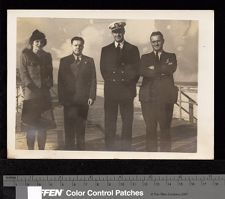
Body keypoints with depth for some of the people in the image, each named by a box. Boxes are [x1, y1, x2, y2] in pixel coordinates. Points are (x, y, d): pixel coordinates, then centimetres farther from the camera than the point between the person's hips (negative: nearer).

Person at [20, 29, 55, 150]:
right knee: (30, 126, -3)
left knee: (43, 126, 3)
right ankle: (30, 150, 2)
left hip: (44, 94, 4)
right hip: (30, 94, -4)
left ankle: (42, 150, 10)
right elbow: (23, 73, -1)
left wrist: (48, 84, 1)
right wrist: (31, 86, -12)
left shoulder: (47, 56, 16)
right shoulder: (25, 55, 5)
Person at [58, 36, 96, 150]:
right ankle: (69, 148, 7)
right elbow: (60, 81, 3)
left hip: (83, 99, 1)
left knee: (81, 127, 8)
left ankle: (81, 148, 17)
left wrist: (91, 97, -4)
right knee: (69, 126, 1)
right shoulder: (64, 61, 7)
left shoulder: (89, 61, 10)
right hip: (69, 99, -1)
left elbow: (93, 80, 5)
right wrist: (61, 98, -5)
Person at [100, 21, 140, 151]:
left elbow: (136, 70, 8)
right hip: (110, 91, 1)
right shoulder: (106, 50, 12)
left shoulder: (133, 49, 9)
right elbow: (103, 70, 11)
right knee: (110, 122, 0)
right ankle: (110, 148, 5)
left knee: (127, 123, -1)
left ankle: (126, 148, 4)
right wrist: (111, 82, 2)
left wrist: (130, 84, 0)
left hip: (127, 90, -1)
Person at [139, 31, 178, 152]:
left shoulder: (171, 56, 16)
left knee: (165, 128, -2)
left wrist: (154, 68, -3)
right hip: (148, 96, 1)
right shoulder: (145, 57, 16)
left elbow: (171, 69, -6)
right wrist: (161, 71, -7)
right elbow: (142, 71, -4)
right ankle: (151, 151, 6)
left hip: (165, 96, -1)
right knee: (150, 128, 0)